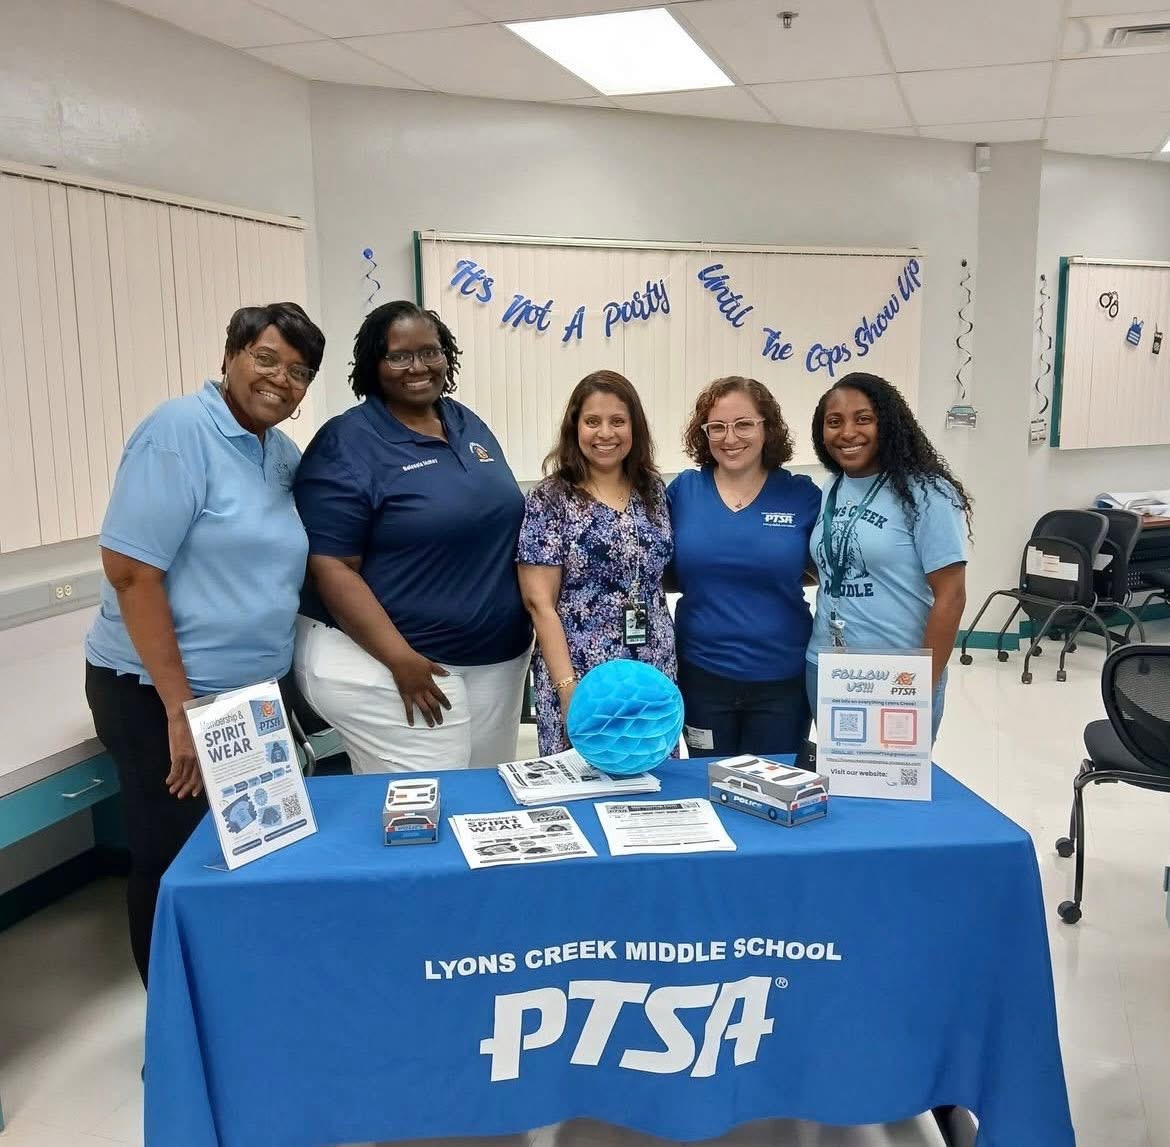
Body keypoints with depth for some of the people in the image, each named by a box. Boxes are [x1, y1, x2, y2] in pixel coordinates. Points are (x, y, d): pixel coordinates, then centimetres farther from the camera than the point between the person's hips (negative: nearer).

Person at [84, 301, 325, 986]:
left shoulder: (286, 455, 7)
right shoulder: (180, 430, -15)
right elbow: (130, 570, -20)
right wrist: (181, 708, -21)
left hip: (253, 693, 8)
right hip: (160, 695, -7)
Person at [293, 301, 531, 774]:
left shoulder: (469, 425, 9)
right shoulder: (347, 444, -11)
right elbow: (331, 566, -16)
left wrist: (527, 624, 11)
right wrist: (402, 660, -21)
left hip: (499, 656, 7)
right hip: (385, 663, -7)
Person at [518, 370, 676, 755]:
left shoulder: (653, 491, 7)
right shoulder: (550, 499, -6)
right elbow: (540, 602, -10)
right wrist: (568, 687, -16)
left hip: (654, 675, 4)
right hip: (581, 677, -4)